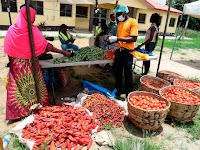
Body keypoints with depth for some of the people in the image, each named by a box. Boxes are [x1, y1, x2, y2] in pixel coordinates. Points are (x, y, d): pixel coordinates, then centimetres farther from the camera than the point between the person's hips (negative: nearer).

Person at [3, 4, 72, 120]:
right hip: (29, 64, -3)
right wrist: (63, 52, -13)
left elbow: (8, 51, 1)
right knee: (33, 86, 12)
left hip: (16, 64, 4)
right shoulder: (33, 30, -12)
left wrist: (12, 62, 14)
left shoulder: (12, 30, -2)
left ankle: (17, 111, 26)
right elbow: (46, 46, -17)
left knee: (17, 88, 13)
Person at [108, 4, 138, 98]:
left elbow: (134, 39, -17)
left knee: (128, 75, 1)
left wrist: (118, 39, -20)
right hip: (118, 50, 7)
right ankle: (118, 92, 28)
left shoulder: (133, 22, -6)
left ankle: (128, 95, 15)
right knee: (117, 73, 14)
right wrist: (112, 39, 2)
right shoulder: (119, 23, 16)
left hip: (127, 51, -7)